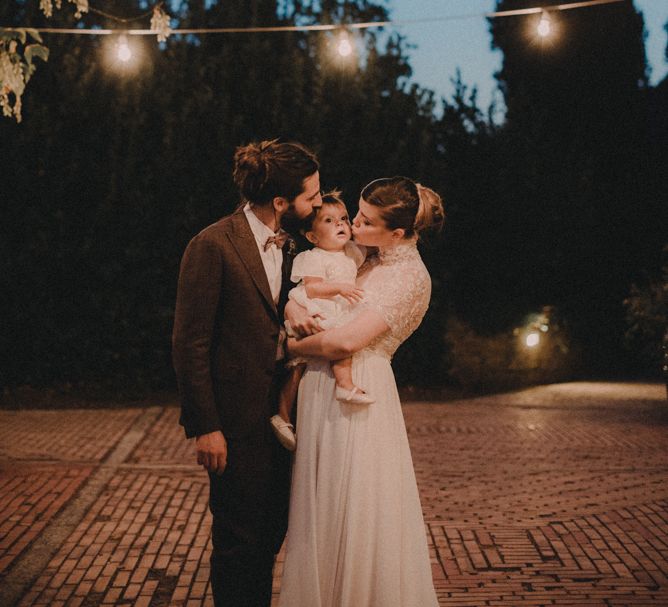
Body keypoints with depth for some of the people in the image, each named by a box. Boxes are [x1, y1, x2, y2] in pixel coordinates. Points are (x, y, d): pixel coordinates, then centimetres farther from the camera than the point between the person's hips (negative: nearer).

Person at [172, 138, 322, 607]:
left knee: (271, 533, 16)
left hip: (278, 413, 8)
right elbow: (189, 344, -14)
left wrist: (301, 312, 1)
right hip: (236, 423, -7)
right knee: (239, 538, 4)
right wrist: (205, 427, -16)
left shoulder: (287, 247, 9)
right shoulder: (213, 246, -15)